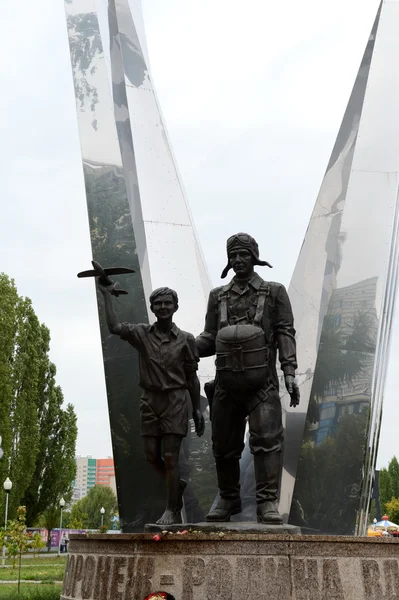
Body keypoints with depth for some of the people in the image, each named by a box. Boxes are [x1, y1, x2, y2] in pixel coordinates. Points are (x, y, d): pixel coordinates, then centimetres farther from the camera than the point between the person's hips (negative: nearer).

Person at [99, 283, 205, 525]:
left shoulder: (186, 340, 0)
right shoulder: (142, 333, 4)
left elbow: (192, 377, 3)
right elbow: (115, 327, -10)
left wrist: (197, 410, 0)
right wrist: (107, 295, -7)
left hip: (175, 400, -3)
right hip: (150, 399, 3)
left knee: (170, 457, -4)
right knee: (152, 455, 5)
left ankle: (172, 511, 4)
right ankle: (177, 485, 33)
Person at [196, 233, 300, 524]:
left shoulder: (274, 293, 6)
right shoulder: (218, 296, 14)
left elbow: (286, 334, 1)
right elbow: (210, 339, 14)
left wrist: (290, 374, -9)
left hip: (262, 383, -3)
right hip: (226, 383, 3)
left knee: (267, 440, -14)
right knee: (224, 446, 8)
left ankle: (268, 503, -12)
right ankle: (228, 500, 21)